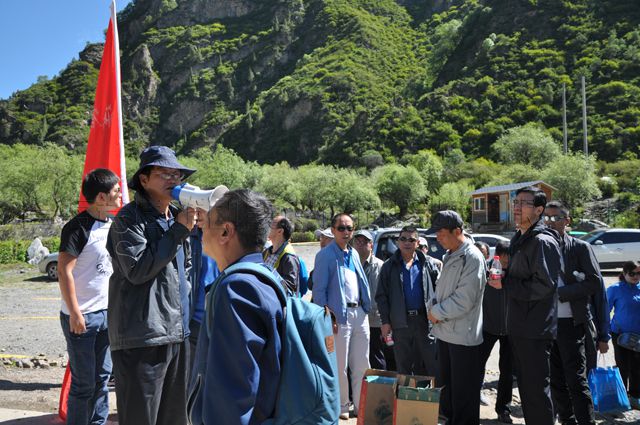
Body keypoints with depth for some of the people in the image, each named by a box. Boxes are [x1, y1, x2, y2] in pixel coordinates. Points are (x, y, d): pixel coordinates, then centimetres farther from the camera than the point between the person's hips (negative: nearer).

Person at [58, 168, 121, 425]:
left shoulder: (112, 225, 10)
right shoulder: (78, 227, -14)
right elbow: (64, 271, -17)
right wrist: (75, 313, -17)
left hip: (107, 312, 7)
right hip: (83, 316, -7)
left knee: (102, 376, 14)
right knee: (84, 382, 1)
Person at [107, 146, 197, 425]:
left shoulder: (177, 217, 17)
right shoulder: (128, 219, -6)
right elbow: (138, 269, -18)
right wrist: (179, 231, -15)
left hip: (178, 334, 7)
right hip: (142, 338, -7)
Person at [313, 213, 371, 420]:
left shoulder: (354, 254, 14)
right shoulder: (325, 255, -8)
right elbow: (319, 289, -10)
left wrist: (366, 307, 12)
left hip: (360, 313, 7)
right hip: (340, 315, -7)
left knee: (362, 364, 13)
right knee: (340, 366, 4)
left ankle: (361, 405, 26)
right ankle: (341, 407, 19)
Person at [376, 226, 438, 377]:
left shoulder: (426, 263, 6)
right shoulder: (389, 266, 4)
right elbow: (381, 296, 3)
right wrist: (385, 322, -3)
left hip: (424, 320, 0)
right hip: (400, 322, 0)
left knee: (432, 363, 3)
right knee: (403, 366, 10)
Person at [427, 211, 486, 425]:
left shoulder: (472, 258, -17)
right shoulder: (449, 256, 12)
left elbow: (464, 300, -22)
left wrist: (437, 312, -12)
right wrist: (433, 306, 0)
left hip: (463, 335, -9)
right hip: (445, 331, 9)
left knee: (463, 393, 2)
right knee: (446, 385, 21)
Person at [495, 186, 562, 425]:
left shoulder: (543, 242, -16)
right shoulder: (518, 239, 15)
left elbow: (544, 286, -23)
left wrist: (506, 284, -16)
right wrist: (503, 278, 5)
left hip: (535, 331, -9)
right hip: (519, 328, 9)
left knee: (537, 389, 0)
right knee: (525, 385, 19)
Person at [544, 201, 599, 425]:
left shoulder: (580, 247, -3)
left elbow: (594, 282, -10)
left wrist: (559, 293, -16)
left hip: (569, 323, -5)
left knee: (576, 379, -2)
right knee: (556, 380, 13)